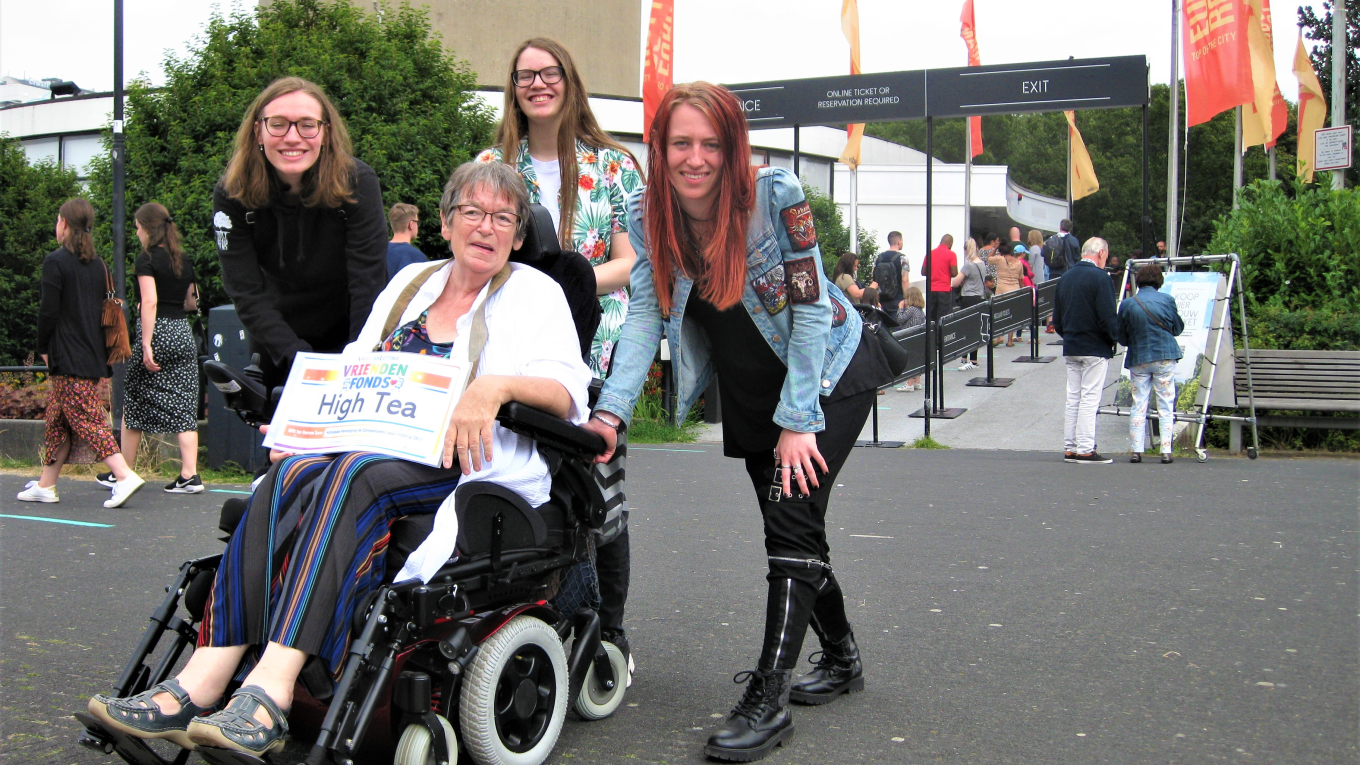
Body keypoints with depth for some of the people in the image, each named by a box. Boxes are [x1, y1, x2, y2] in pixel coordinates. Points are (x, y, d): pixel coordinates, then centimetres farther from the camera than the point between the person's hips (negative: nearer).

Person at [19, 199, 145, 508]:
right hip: (93, 356, 8)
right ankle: (46, 485, 22)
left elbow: (48, 311, -13)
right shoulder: (98, 264, 10)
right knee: (57, 420, 16)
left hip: (68, 358, -8)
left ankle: (125, 475, -19)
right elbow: (105, 308, 13)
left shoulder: (56, 261, -10)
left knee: (87, 420, -9)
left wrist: (43, 349, 1)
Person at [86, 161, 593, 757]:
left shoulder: (537, 292, 9)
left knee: (355, 477, -34)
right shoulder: (410, 283, 23)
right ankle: (202, 680, -38)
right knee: (291, 475, -27)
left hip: (477, 463, -5)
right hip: (376, 449, 5)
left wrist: (498, 385, -25)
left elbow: (569, 390, -6)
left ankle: (269, 692, -45)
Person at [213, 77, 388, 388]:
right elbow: (246, 292, -18)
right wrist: (294, 354, -29)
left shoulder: (357, 183, -21)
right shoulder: (232, 194, -16)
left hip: (347, 338, -1)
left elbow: (369, 284, -23)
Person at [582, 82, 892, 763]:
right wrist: (611, 411, -26)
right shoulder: (648, 214, -12)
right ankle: (841, 657, 32)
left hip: (829, 374, -5)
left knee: (791, 517, -17)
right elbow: (645, 317, -13)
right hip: (749, 392, 5)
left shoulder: (774, 196, -25)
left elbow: (810, 309, -22)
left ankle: (767, 699, -16)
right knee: (790, 528, 11)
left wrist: (798, 421, -24)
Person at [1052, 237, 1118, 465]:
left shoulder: (1066, 277, 9)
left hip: (1070, 348, 7)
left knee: (1073, 398, 11)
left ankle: (1070, 448, 13)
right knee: (1090, 398, -4)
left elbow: (1057, 319, 13)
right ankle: (1085, 449, -3)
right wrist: (1114, 337, -2)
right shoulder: (1099, 277, -14)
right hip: (1095, 348, -7)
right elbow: (1107, 318, -18)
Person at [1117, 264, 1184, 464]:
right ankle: (1166, 451, 1)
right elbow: (1178, 328, 7)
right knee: (1166, 406, 5)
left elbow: (1121, 338, 3)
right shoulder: (1167, 299, -6)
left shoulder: (1127, 304, -4)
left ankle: (1136, 450, 2)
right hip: (1165, 357, -1)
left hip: (1138, 359, 1)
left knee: (1138, 406, 6)